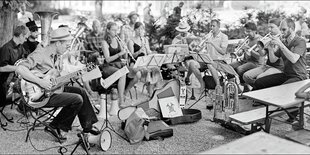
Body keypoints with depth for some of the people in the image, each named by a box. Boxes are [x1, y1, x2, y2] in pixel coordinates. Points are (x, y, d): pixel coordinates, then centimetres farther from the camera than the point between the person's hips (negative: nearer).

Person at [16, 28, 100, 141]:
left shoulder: (57, 56, 11)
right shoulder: (40, 54, -18)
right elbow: (20, 69, -29)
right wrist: (40, 82, -31)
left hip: (52, 88, 9)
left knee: (81, 92, 6)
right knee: (77, 99, -17)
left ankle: (87, 126, 14)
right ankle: (56, 128, -3)